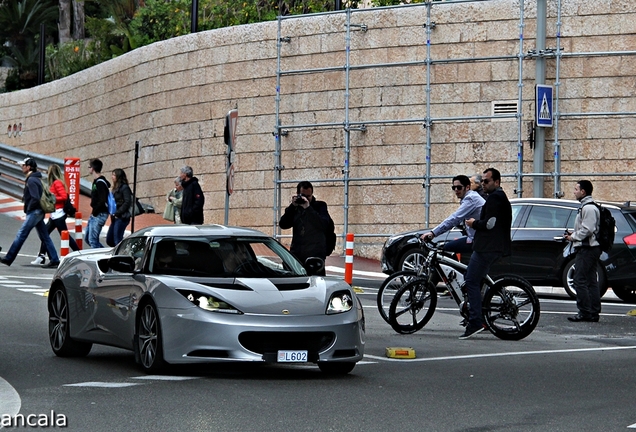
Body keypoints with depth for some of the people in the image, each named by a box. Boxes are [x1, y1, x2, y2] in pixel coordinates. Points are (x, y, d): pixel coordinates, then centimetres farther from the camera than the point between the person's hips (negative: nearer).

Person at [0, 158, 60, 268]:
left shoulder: (31, 180, -15)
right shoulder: (36, 178, 15)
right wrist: (25, 197, 12)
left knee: (21, 235, -6)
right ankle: (54, 260, 8)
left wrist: (28, 209, -13)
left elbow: (35, 198, -23)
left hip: (34, 212, -10)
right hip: (39, 212, 10)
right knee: (45, 237, 9)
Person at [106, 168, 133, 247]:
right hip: (115, 218, 10)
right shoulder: (116, 188, 18)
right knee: (109, 240, 9)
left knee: (117, 240, -11)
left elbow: (127, 202, -16)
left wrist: (117, 213, -17)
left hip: (122, 218, -10)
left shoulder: (124, 188, -8)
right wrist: (112, 213, 4)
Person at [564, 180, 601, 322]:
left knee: (580, 281, -10)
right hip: (589, 248, 11)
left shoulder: (589, 208, -15)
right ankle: (594, 313, 11)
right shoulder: (585, 206, 19)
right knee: (591, 282, 10)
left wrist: (573, 237, -11)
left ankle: (584, 312, -10)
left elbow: (587, 230, -21)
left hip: (586, 249, -11)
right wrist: (573, 234, 11)